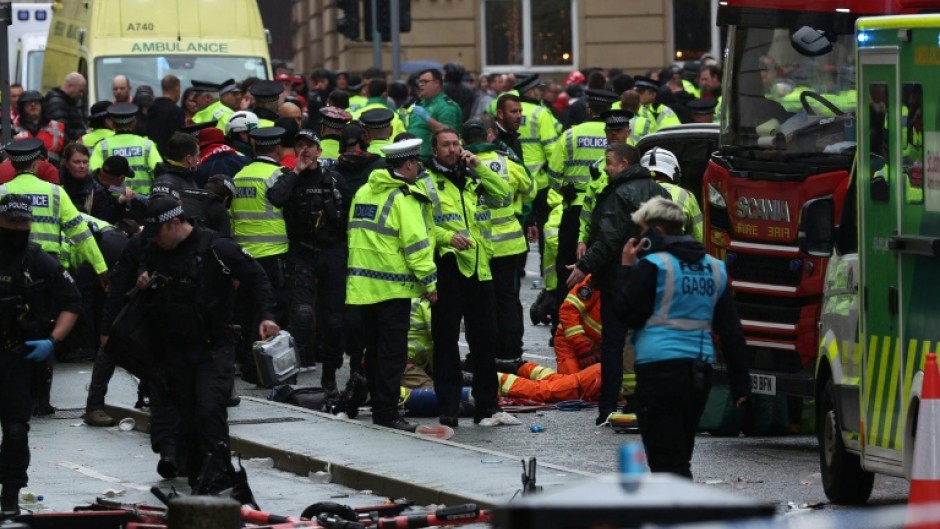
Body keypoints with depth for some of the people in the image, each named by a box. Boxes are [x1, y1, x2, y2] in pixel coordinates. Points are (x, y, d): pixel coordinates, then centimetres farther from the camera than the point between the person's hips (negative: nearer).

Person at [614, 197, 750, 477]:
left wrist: (626, 268, 4)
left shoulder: (653, 266, -8)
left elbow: (626, 314, -4)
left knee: (666, 457, -8)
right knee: (679, 454, 20)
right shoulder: (714, 268, 13)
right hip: (700, 368, 7)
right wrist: (740, 382, 16)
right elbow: (731, 330, 14)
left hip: (660, 366, -7)